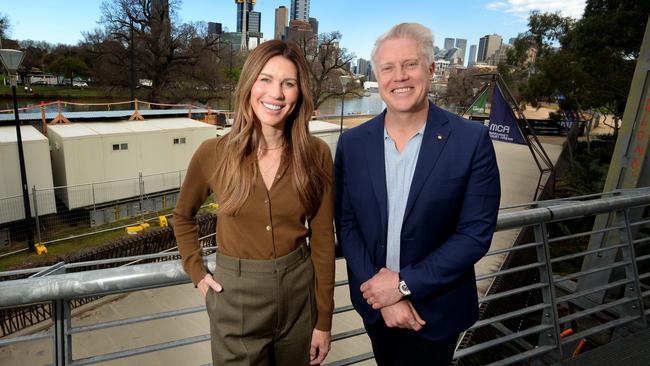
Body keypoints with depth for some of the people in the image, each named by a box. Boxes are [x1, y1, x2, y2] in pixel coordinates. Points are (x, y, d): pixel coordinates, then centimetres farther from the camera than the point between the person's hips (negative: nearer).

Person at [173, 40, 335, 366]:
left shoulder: (316, 154, -9)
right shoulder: (213, 153, -10)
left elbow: (323, 239, -4)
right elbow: (183, 216, 9)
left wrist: (323, 321, -1)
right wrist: (196, 273, 0)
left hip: (299, 293, 1)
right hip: (235, 297, -1)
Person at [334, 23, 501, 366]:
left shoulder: (472, 140, -14)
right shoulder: (352, 143, -6)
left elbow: (476, 232, -15)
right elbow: (346, 223, -5)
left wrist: (404, 283, -17)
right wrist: (381, 289, -13)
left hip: (436, 308, -2)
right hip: (374, 301, 3)